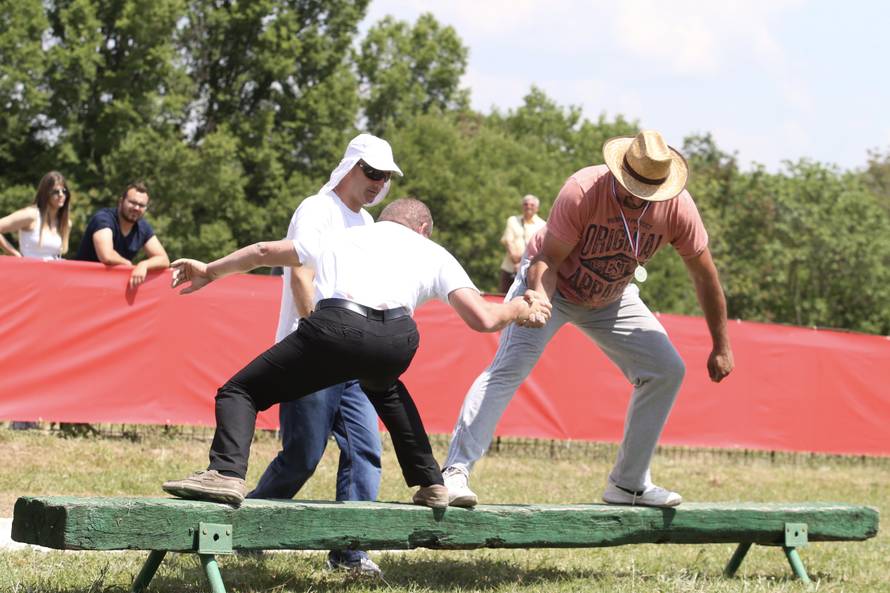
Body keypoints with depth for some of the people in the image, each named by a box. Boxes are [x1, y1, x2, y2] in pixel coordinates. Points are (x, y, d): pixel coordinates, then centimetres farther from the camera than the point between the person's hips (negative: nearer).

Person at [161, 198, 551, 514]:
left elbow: (264, 252, 43)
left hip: (336, 326, -2)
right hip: (397, 339, 2)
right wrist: (518, 309, 41)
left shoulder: (345, 236, 35)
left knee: (240, 391, 12)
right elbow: (483, 320, 18)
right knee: (384, 387, 38)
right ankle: (429, 483, 33)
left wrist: (211, 271, 59)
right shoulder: (432, 252, 31)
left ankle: (226, 473, -15)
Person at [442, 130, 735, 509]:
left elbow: (705, 277, -11)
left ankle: (629, 484, 7)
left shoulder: (676, 207, -22)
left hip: (612, 300, 5)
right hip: (552, 286, -5)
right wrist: (539, 300, -47)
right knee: (508, 368, -22)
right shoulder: (583, 191, -32)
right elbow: (547, 258, -26)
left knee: (667, 371, -2)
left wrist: (721, 347, -8)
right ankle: (455, 473, -24)